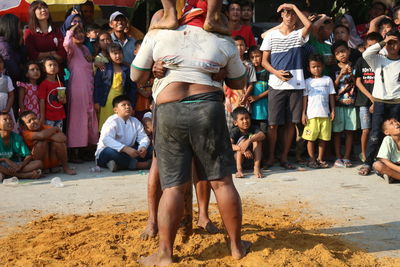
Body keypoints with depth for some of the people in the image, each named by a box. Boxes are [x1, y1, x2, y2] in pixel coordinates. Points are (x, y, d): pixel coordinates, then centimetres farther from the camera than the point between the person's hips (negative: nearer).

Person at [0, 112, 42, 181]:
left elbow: (29, 156, -1)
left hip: (16, 165, 3)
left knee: (38, 163, -17)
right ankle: (28, 175, -30)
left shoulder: (17, 137, 4)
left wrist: (20, 166, -19)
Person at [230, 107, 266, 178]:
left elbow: (262, 135, -31)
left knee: (256, 138, -22)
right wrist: (243, 149, -42)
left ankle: (257, 168, -30)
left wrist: (249, 141, -47)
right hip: (238, 158, -1)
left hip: (254, 157, 1)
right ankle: (239, 169, -31)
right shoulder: (234, 131, -11)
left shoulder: (254, 128, -9)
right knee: (243, 139, -25)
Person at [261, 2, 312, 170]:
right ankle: (271, 157, 10)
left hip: (296, 85, 1)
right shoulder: (271, 35, 8)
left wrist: (294, 6, -6)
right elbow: (264, 61, 7)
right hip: (276, 85, -1)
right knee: (273, 124, -2)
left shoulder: (298, 35, 9)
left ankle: (284, 157, 12)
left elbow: (308, 25, -14)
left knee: (291, 123, 3)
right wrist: (276, 72, -12)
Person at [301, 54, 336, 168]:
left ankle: (320, 159, 15)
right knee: (311, 138, -1)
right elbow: (305, 98, 5)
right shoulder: (308, 81, 7)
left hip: (325, 114, 1)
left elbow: (331, 95, 10)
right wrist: (303, 113, 0)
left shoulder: (328, 80, 9)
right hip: (312, 114, -1)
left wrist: (333, 110, 4)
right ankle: (312, 159, 9)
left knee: (323, 138, 5)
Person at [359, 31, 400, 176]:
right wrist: (383, 43, -10)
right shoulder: (378, 60, 6)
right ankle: (367, 163, 2)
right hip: (380, 101, 0)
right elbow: (366, 54, -12)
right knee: (375, 134, -3)